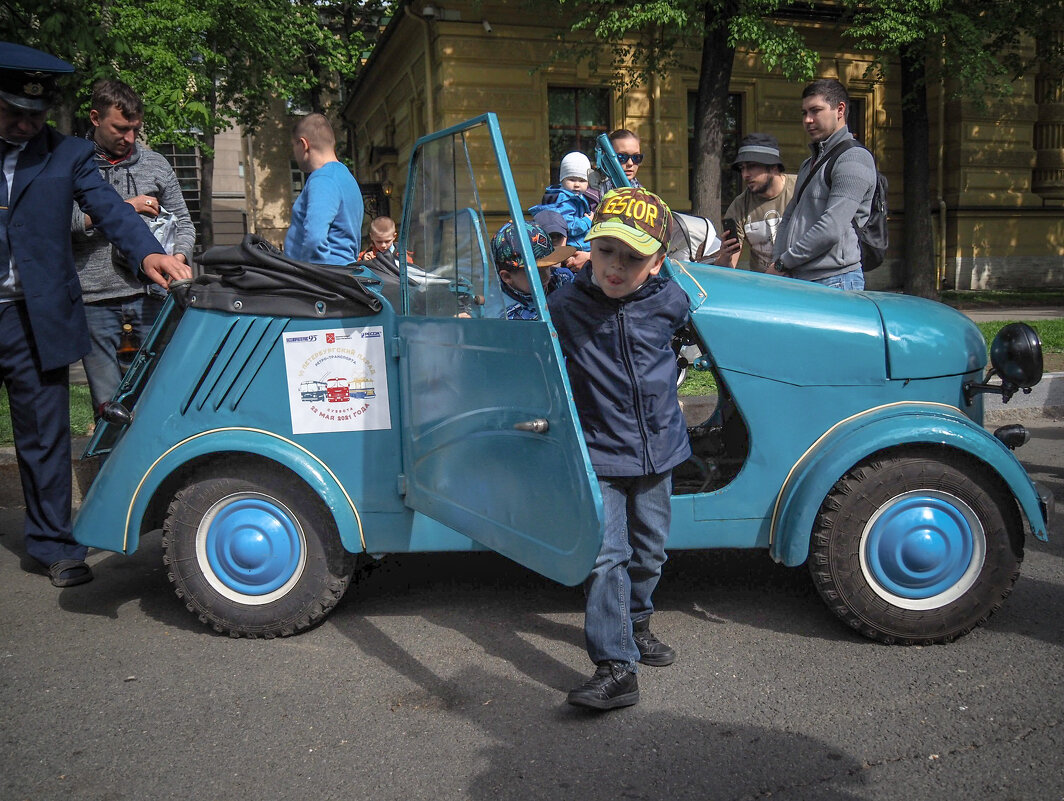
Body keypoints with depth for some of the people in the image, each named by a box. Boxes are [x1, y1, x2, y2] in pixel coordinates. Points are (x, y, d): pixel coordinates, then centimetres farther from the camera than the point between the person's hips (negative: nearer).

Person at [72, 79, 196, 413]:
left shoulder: (155, 164, 13)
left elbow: (182, 220, 16)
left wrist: (178, 257, -4)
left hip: (151, 294, 2)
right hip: (95, 299, -1)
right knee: (107, 402, 3)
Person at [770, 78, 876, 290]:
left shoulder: (854, 158, -7)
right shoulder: (809, 164, 24)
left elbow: (832, 229, -17)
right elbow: (788, 218, 23)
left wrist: (783, 263, -10)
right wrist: (776, 261, 4)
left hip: (835, 281, -8)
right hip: (798, 281, 8)